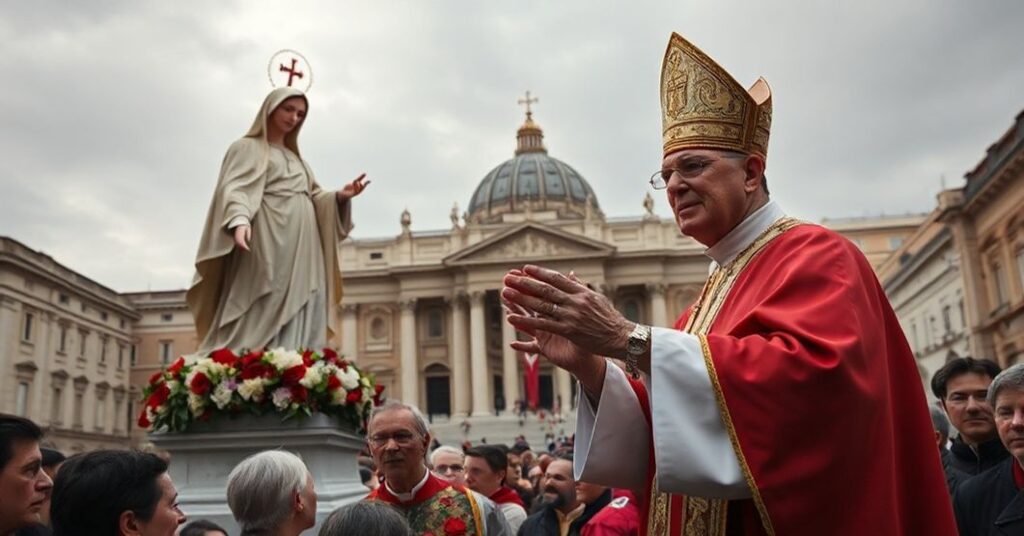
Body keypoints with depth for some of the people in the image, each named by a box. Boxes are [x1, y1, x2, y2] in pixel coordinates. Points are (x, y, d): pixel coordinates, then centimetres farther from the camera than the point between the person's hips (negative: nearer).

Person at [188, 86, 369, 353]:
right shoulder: (248, 147, 9)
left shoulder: (295, 158, 28)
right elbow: (234, 189, -7)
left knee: (301, 327, -5)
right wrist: (240, 220, -28)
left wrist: (340, 196, -2)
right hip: (268, 246, -6)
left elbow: (314, 198, 20)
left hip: (301, 252, 7)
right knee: (261, 320, -15)